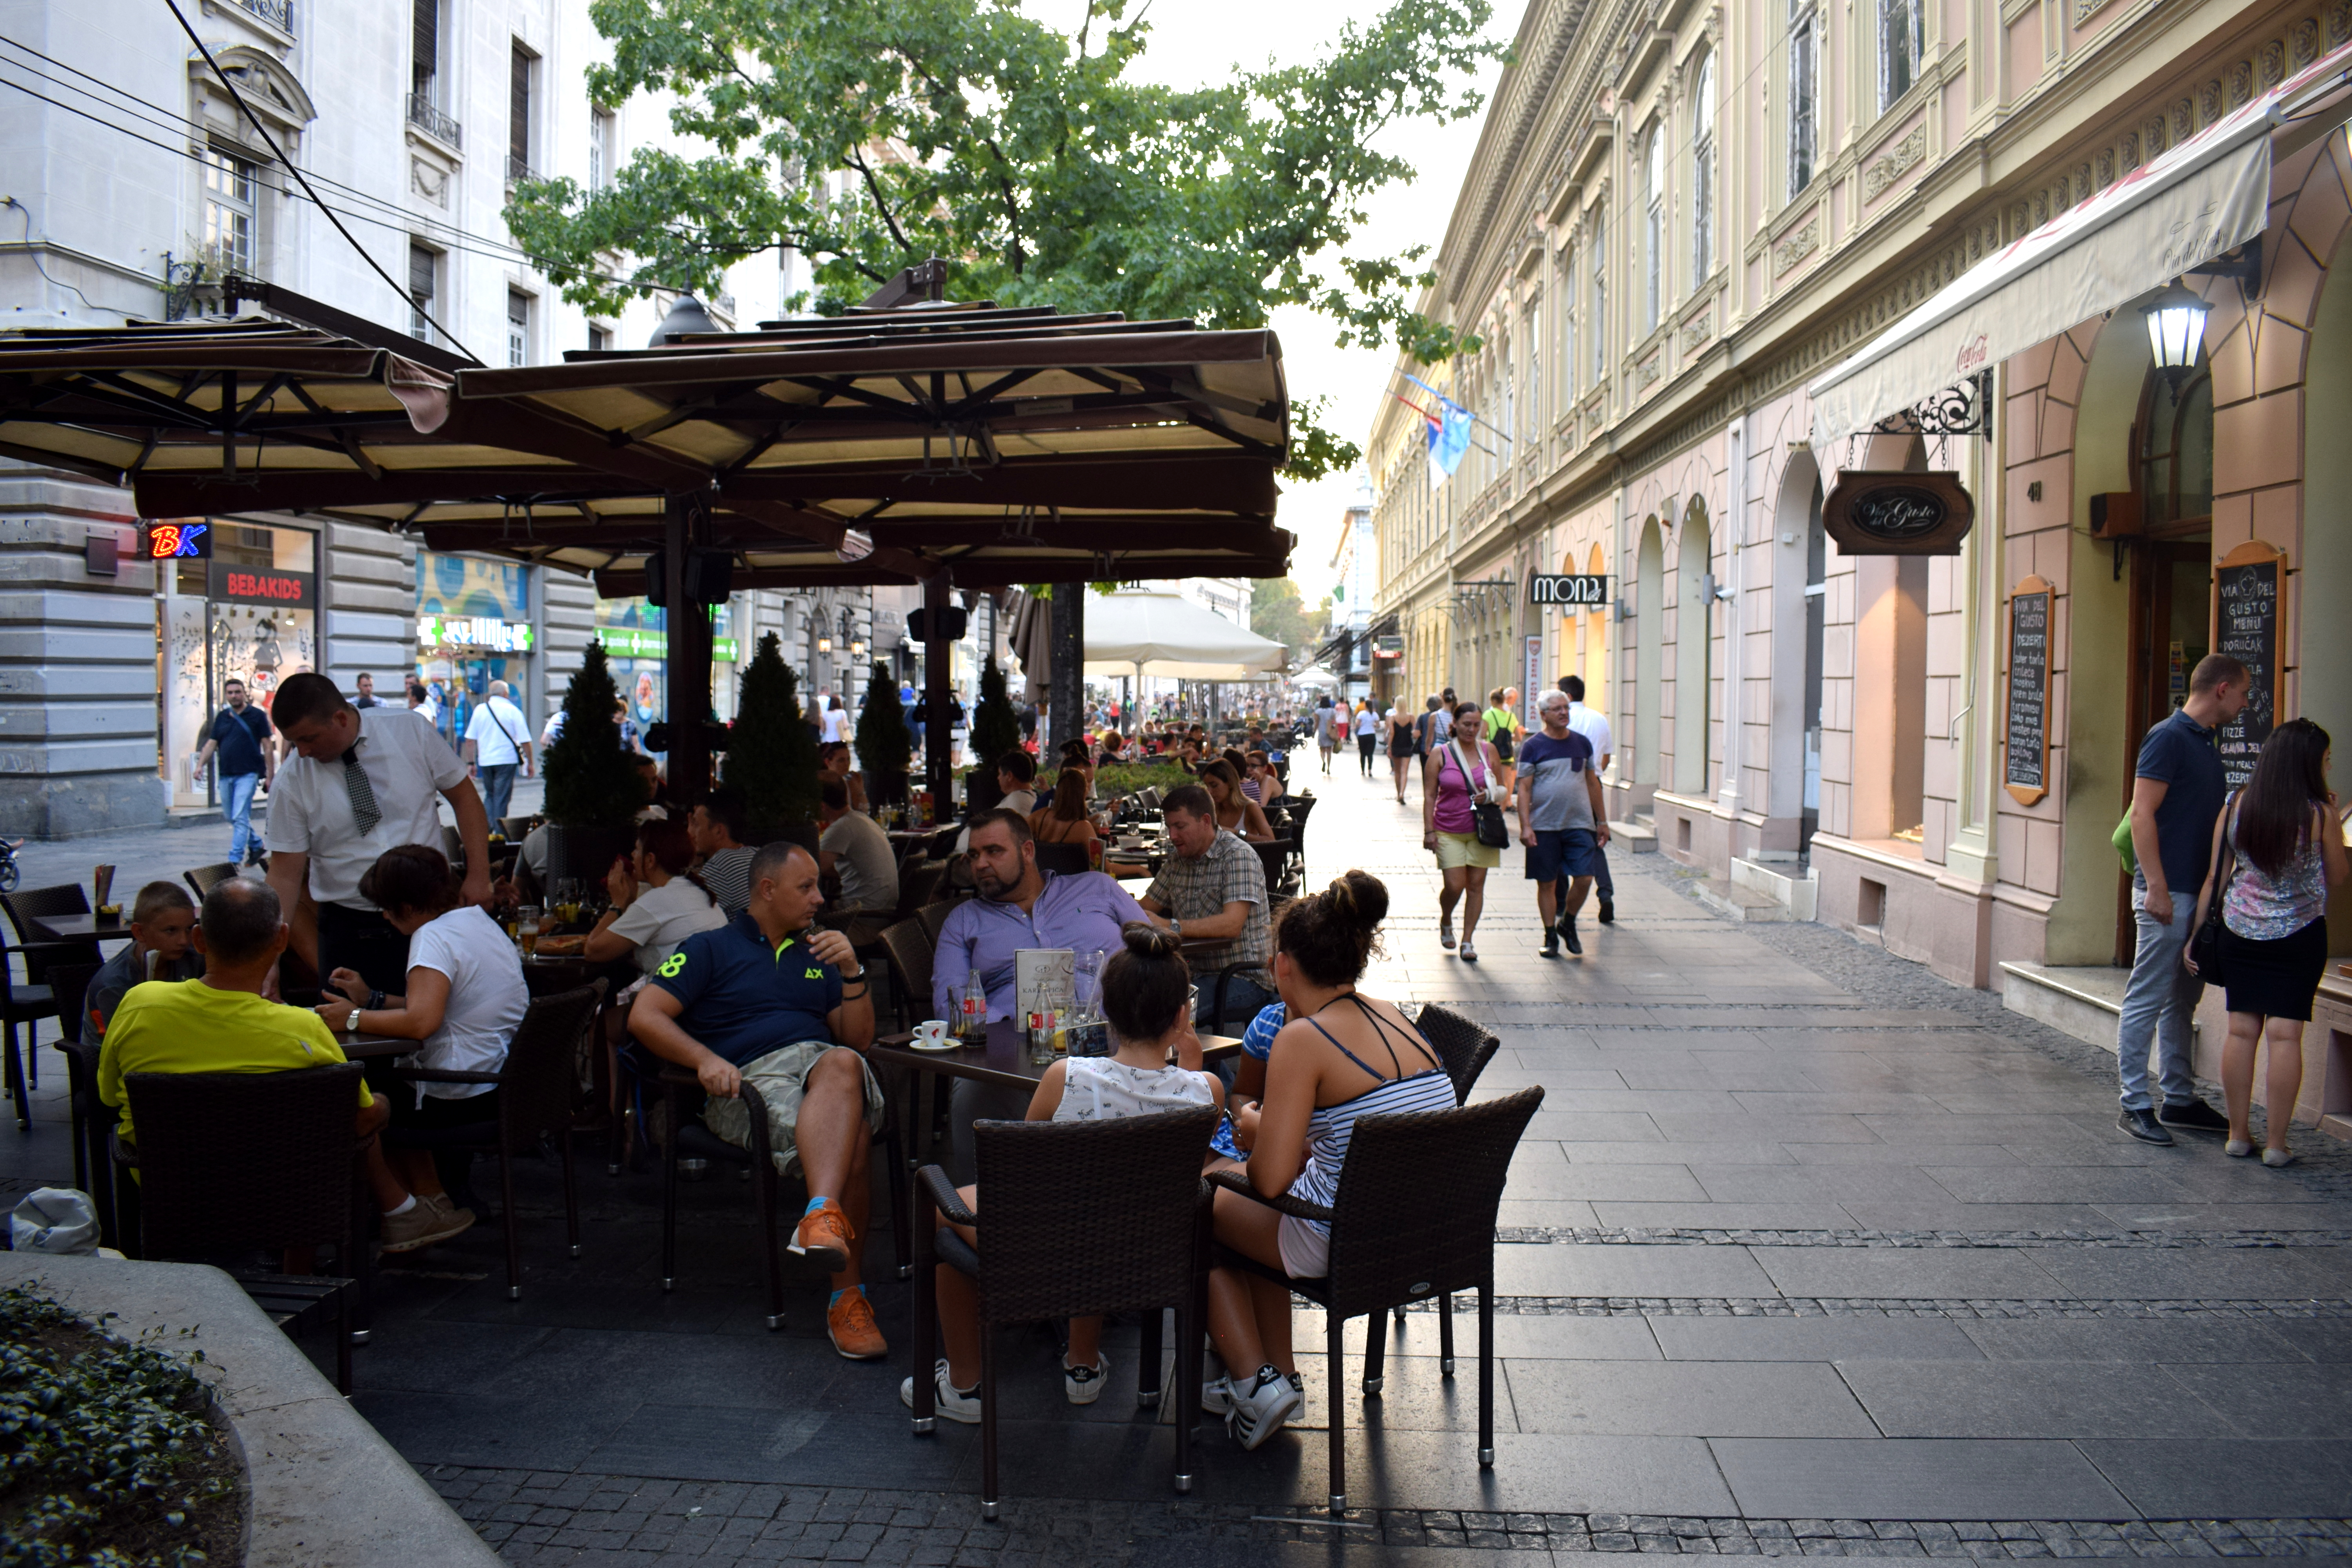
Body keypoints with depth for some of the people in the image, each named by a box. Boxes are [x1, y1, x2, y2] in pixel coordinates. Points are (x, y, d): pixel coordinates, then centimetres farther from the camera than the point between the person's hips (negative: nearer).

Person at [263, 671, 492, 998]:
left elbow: (464, 796, 2)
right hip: (348, 931, 0)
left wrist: (478, 874, -6)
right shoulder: (292, 782, -5)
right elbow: (285, 874, -4)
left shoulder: (410, 730, -5)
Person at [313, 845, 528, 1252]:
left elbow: (421, 1022, -29)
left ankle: (402, 1212, 14)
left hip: (466, 1097, -10)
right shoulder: (480, 922, 12)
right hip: (504, 1084, 10)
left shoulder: (434, 936, -17)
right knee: (385, 1078, 29)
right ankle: (433, 1204, 26)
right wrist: (372, 999, 18)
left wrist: (354, 1019, -16)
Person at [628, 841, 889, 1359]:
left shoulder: (816, 954, 31)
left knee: (842, 1065, -39)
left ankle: (823, 1216, -51)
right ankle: (848, 1293, -41)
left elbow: (858, 1039, 22)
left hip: (822, 1061, 3)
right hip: (750, 1078, -3)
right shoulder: (712, 949, 18)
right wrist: (705, 1059, -11)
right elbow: (645, 1016, 6)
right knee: (849, 1142, -36)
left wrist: (852, 973, 4)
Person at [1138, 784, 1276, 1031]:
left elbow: (1232, 925, -24)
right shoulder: (1178, 861, 13)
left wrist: (1170, 926, -33)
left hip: (1247, 979, -7)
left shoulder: (1238, 856, -11)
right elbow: (1145, 909, 14)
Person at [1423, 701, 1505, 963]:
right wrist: (1429, 831, -8)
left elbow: (1502, 788, 13)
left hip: (1482, 830, 2)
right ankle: (1445, 922, 24)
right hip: (1449, 832, -2)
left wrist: (1489, 795, -10)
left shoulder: (1488, 750, 4)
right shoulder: (1440, 754, -3)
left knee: (1476, 885, 2)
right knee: (1455, 886, -7)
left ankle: (1468, 941, 12)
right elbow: (1429, 795, -2)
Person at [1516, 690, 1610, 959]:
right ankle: (1551, 936, 18)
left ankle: (1568, 924, 20)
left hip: (1580, 824, 3)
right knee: (1547, 883, 4)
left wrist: (1602, 821, 15)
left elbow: (1592, 783, 15)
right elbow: (1524, 789, -4)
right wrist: (1525, 826, -13)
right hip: (1544, 826, -3)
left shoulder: (1582, 743, 9)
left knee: (1584, 879, -5)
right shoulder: (1534, 746, -2)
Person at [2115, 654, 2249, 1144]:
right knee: (2147, 1001, -4)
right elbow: (2142, 815, -18)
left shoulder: (2205, 743, 16)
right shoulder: (2168, 737, -12)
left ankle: (2179, 1099, 23)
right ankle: (2135, 1105, 1)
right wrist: (2156, 888, -22)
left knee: (2183, 1001, 15)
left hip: (2198, 892, 10)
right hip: (2167, 893, -10)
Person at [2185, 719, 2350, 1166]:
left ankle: (2238, 1135, 13)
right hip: (2299, 936, -3)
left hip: (2241, 930, 3)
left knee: (2242, 1030, 7)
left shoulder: (2238, 806, -2)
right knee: (2285, 1034, -1)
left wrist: (2197, 931, 7)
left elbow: (2213, 877, 0)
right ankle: (2275, 1144, 1)